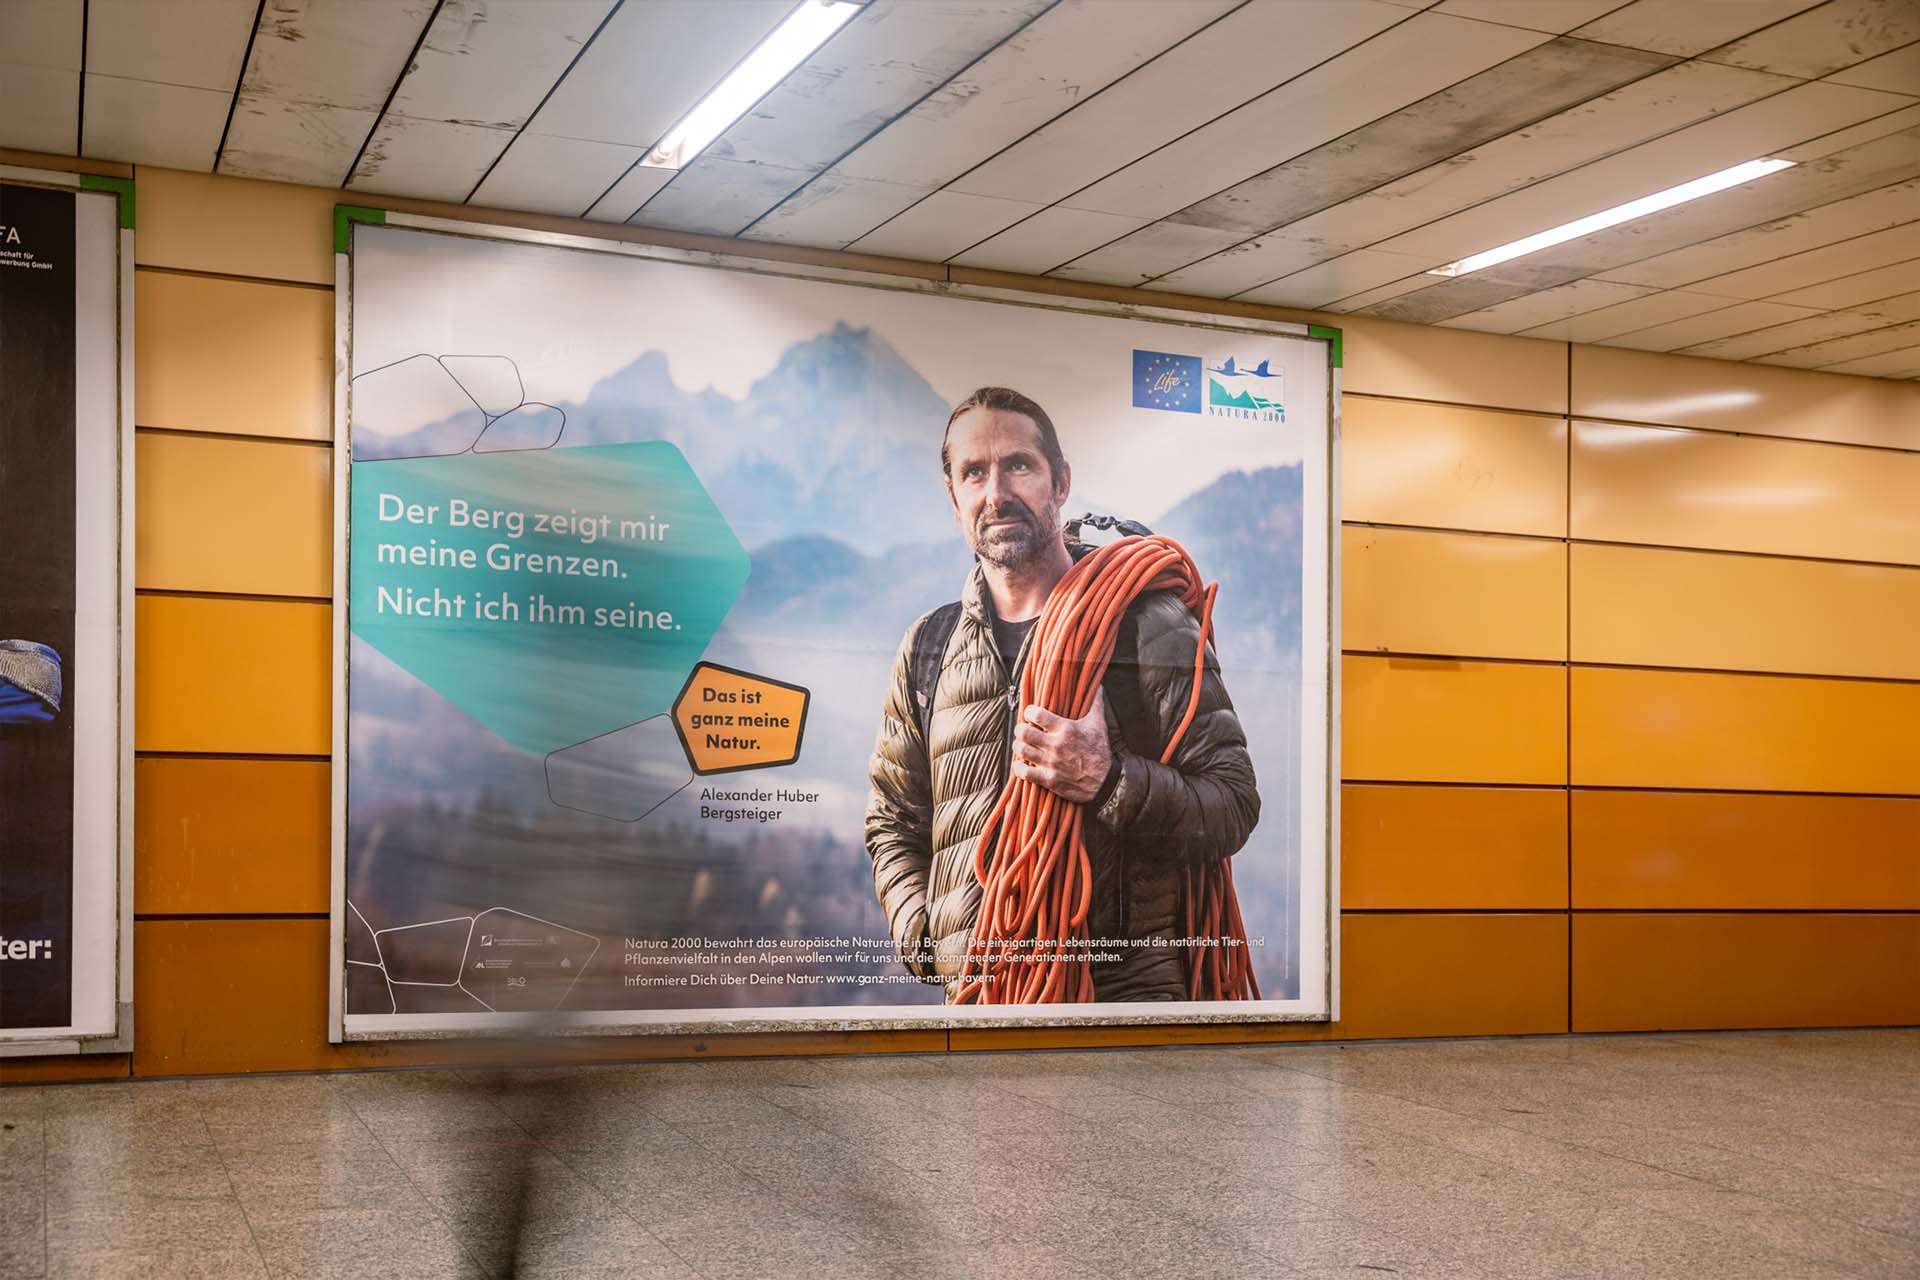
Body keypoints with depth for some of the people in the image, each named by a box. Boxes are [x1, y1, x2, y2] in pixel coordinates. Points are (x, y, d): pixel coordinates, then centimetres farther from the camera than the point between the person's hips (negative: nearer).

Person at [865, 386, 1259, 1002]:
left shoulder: (1148, 622, -2)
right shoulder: (927, 647, 9)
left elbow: (1233, 806, -5)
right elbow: (892, 825, 15)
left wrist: (1110, 782, -21)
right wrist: (929, 942, -1)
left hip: (1129, 981, -3)